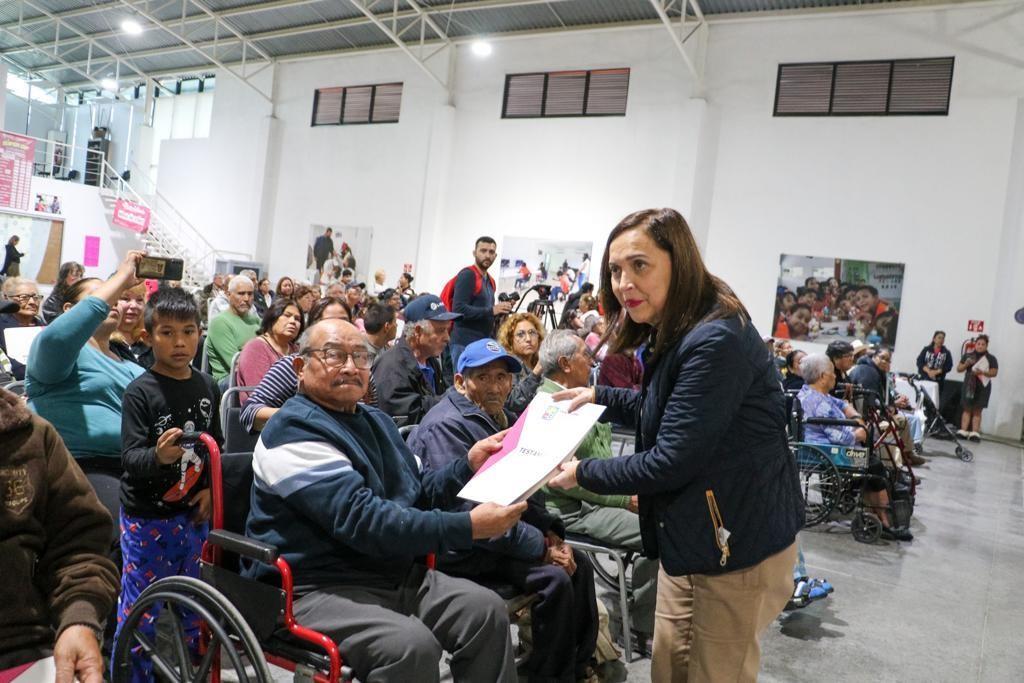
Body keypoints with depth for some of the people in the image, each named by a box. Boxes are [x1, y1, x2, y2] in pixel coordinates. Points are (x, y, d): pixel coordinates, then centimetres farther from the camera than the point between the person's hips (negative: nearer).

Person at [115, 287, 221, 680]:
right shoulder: (140, 392, -13)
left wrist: (210, 488, -1)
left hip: (193, 514, 5)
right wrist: (158, 456, -40)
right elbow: (130, 458, -19)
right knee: (142, 613, 5)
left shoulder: (206, 387, 2)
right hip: (146, 517, -5)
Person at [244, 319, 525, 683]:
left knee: (487, 610, -7)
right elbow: (361, 519, -27)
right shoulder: (293, 432, -15)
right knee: (412, 645, -30)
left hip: (397, 574, 8)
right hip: (320, 586, -8)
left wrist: (468, 466, -2)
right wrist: (468, 527, -29)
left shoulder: (375, 421, 15)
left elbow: (418, 496, 17)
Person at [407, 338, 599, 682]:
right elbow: (469, 512, -26)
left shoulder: (504, 419, 10)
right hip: (459, 548, -9)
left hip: (501, 532, 9)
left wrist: (550, 532, -2)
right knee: (555, 579, -20)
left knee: (578, 564, 1)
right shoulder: (446, 426, -19)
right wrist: (541, 546, -22)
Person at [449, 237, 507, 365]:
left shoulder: (490, 280, 18)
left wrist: (501, 309, 5)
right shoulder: (467, 275, -8)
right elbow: (459, 309, -19)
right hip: (465, 344, -9)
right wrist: (491, 310, -23)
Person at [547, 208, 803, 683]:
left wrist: (584, 474, -12)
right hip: (690, 536, 9)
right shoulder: (670, 336, 5)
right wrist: (602, 396, 10)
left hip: (740, 543, -9)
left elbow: (670, 462, -25)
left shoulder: (717, 341, -26)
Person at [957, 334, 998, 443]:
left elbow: (994, 372, -4)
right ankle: (963, 431, 2)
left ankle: (974, 433, 1)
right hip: (969, 385, 1)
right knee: (967, 409, 3)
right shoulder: (968, 355, 7)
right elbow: (958, 369, 9)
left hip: (982, 387, -1)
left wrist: (982, 372, -20)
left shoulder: (991, 358, 1)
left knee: (977, 410, 2)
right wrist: (966, 364, -11)